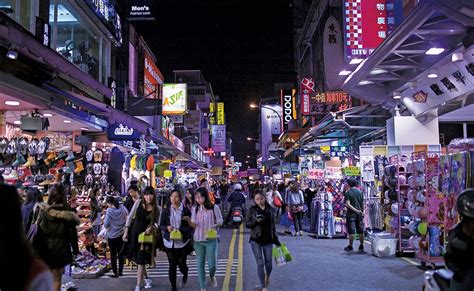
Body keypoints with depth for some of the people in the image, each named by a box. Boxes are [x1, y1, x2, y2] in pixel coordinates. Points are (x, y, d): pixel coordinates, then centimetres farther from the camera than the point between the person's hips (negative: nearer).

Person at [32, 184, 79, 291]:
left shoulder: (43, 211, -9)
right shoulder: (67, 214, -11)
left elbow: (37, 232, -5)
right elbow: (72, 234, -7)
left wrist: (35, 248, 5)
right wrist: (75, 249, 4)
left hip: (45, 249, 1)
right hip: (60, 249, -1)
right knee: (56, 279, 10)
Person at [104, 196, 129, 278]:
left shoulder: (109, 210, -15)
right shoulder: (122, 208, -6)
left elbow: (106, 225, -15)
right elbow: (128, 218, -1)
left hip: (112, 235, -4)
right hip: (121, 235, 4)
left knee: (113, 254, 8)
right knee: (121, 253, 15)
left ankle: (115, 273, 11)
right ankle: (120, 271, 22)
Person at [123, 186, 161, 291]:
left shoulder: (157, 209, -8)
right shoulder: (138, 202, -8)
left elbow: (157, 223, 1)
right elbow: (130, 217, -1)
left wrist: (151, 228, -21)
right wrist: (126, 232, -2)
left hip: (146, 235, -2)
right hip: (134, 233, 2)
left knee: (141, 260, -4)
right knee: (136, 258, 14)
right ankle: (147, 278, 36)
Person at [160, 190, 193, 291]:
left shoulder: (186, 211, -5)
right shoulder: (166, 211, 2)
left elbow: (190, 226, -3)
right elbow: (161, 225, 6)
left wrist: (180, 230, -20)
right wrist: (167, 227, -15)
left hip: (182, 242, -1)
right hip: (170, 242, 2)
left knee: (181, 264, 4)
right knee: (172, 265, 4)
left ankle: (185, 275, 40)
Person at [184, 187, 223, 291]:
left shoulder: (214, 208, -6)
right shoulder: (195, 209, 2)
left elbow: (220, 222, 0)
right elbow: (194, 225, 1)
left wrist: (214, 226, -20)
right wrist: (188, 221, -19)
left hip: (211, 240, -2)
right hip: (198, 240, 3)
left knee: (212, 265, -2)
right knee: (200, 264, 8)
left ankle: (212, 276, 33)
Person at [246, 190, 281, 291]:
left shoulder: (270, 209, 3)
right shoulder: (252, 210, -3)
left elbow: (273, 226, 10)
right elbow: (247, 224, -2)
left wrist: (276, 239, 9)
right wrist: (256, 221, -20)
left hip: (268, 240, 2)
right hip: (256, 240, -2)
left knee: (268, 263, 7)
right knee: (260, 263, 0)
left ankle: (267, 276, 42)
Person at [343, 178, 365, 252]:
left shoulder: (347, 193, -9)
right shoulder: (360, 192, 5)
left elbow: (348, 204, -18)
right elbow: (362, 203, 10)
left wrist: (355, 210, -14)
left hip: (351, 214, -4)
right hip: (359, 214, 4)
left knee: (351, 230, 0)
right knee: (360, 230, 10)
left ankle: (350, 246, 6)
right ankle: (361, 246, 16)